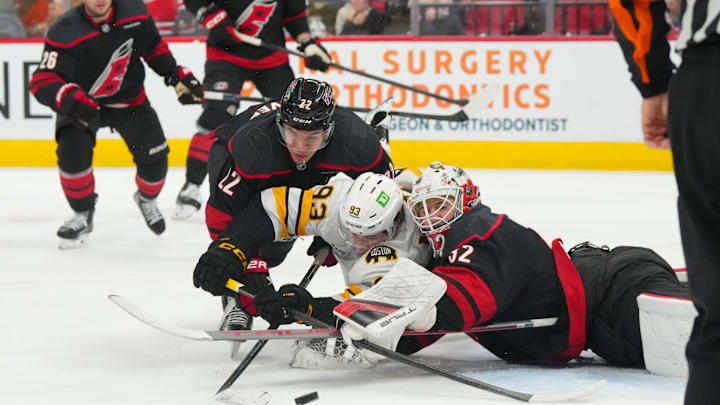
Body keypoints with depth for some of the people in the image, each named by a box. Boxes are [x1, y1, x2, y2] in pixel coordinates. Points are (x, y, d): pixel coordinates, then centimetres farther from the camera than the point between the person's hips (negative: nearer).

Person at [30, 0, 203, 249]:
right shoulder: (64, 33, -27)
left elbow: (153, 47, 3)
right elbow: (42, 81, -31)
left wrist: (178, 76, -4)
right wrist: (68, 98, -49)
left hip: (129, 99, 3)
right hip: (82, 103, -3)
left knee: (154, 160, -1)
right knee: (72, 153, -26)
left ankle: (146, 200, 36)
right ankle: (83, 216, 0)